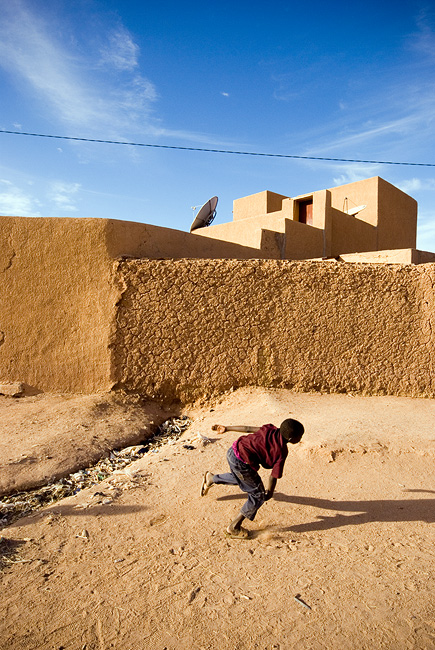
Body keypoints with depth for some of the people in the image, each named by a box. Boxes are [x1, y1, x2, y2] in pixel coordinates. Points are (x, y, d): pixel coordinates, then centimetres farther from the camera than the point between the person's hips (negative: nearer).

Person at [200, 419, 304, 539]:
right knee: (258, 495, 11)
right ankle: (233, 527, 20)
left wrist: (227, 428, 17)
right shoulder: (281, 452, -12)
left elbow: (248, 429, 9)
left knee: (241, 478, 36)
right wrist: (269, 492, 12)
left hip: (232, 451, 8)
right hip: (242, 463, -8)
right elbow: (273, 476, -7)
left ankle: (211, 478, 48)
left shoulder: (271, 430, 4)